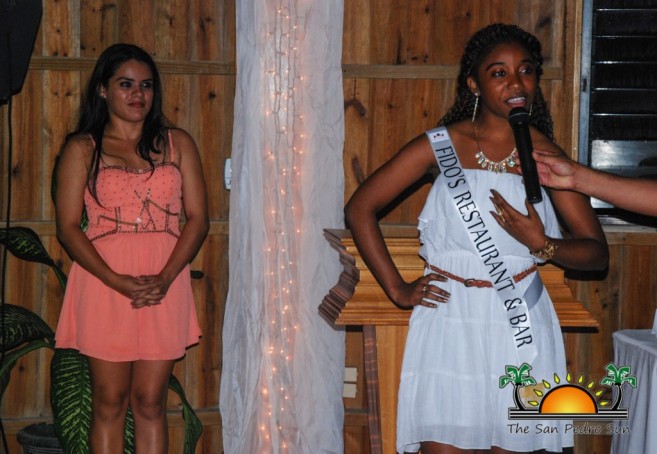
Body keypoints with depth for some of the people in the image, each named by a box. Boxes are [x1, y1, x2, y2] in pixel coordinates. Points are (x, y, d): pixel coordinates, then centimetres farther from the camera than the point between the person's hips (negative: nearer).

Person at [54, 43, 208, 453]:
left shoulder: (177, 143, 11)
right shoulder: (82, 148, 6)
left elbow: (198, 218, 5)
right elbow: (68, 226, -2)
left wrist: (165, 278, -11)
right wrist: (117, 281, -15)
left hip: (164, 285, 1)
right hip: (103, 284, -1)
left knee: (150, 402, 4)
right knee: (109, 401, 2)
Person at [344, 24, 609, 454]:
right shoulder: (441, 145, 1)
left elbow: (597, 252, 4)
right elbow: (360, 209, 4)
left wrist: (542, 244, -16)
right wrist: (397, 289, 1)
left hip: (520, 328, 1)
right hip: (450, 325, -1)